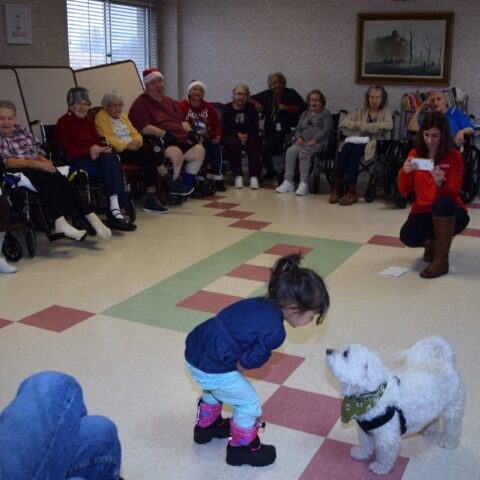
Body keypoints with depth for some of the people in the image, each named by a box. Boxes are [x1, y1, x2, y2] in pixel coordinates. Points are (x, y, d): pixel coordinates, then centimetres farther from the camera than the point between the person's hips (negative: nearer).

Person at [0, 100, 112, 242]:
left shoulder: (22, 130, 22)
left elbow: (38, 152, 21)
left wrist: (45, 162, -3)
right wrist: (35, 163, -19)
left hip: (37, 168, 5)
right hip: (17, 172, -5)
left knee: (61, 180, -27)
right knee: (49, 178, -34)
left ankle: (91, 217, -36)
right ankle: (61, 222, -48)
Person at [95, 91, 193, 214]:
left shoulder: (123, 116, 26)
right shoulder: (101, 117, 3)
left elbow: (136, 134, 20)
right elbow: (107, 139, -11)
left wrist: (136, 141, -5)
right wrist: (126, 145, -20)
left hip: (132, 148, 7)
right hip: (118, 152, -7)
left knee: (150, 161, -24)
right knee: (151, 154, -25)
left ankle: (151, 199, -26)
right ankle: (171, 185, -14)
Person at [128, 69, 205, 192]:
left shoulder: (169, 101, 25)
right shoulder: (141, 103, -1)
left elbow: (182, 120, 25)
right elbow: (143, 127, -14)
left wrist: (189, 131, 4)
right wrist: (164, 134, -23)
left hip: (180, 138, 8)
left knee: (199, 150, -8)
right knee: (176, 153, -34)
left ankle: (187, 186, 1)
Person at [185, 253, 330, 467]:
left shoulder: (262, 303, 0)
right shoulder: (274, 331, -22)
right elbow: (244, 364, -15)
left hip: (195, 348, 8)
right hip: (211, 367, -8)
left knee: (214, 390, 36)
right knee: (248, 402, 14)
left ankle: (206, 426, 58)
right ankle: (242, 448, 33)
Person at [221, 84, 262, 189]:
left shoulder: (251, 108, 10)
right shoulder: (227, 108, 7)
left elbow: (255, 126, 0)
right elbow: (224, 127, -4)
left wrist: (246, 135, -19)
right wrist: (237, 134, -19)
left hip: (249, 135, 1)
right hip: (231, 135, -1)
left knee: (254, 144, -30)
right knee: (233, 144, -33)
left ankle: (254, 177, -34)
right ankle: (238, 176, -33)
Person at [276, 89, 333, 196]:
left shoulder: (326, 114, 12)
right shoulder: (305, 114, 29)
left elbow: (326, 129, -3)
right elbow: (298, 129, 24)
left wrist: (314, 140, -17)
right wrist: (299, 137, 0)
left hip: (318, 142, -5)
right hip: (303, 141, 5)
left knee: (304, 152, -36)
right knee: (290, 151, -27)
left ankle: (304, 184, -40)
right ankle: (288, 182, -30)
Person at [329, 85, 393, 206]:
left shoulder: (385, 112, 13)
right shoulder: (362, 111, 22)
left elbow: (389, 125, -10)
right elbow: (343, 122, 14)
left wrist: (366, 126, -14)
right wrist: (357, 124, -7)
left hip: (372, 143, -3)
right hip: (357, 140, 3)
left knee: (355, 152, -34)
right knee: (344, 150, -31)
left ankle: (352, 191, -33)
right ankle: (337, 187, -29)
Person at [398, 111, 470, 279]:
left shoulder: (454, 156, -10)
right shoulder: (415, 154, -1)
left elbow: (454, 194, -17)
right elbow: (404, 191, -6)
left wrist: (441, 183, -38)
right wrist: (405, 172, -27)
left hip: (449, 214, -2)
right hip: (423, 212, 2)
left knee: (444, 202, -38)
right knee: (408, 237, -29)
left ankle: (441, 259, -23)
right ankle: (431, 242, 10)